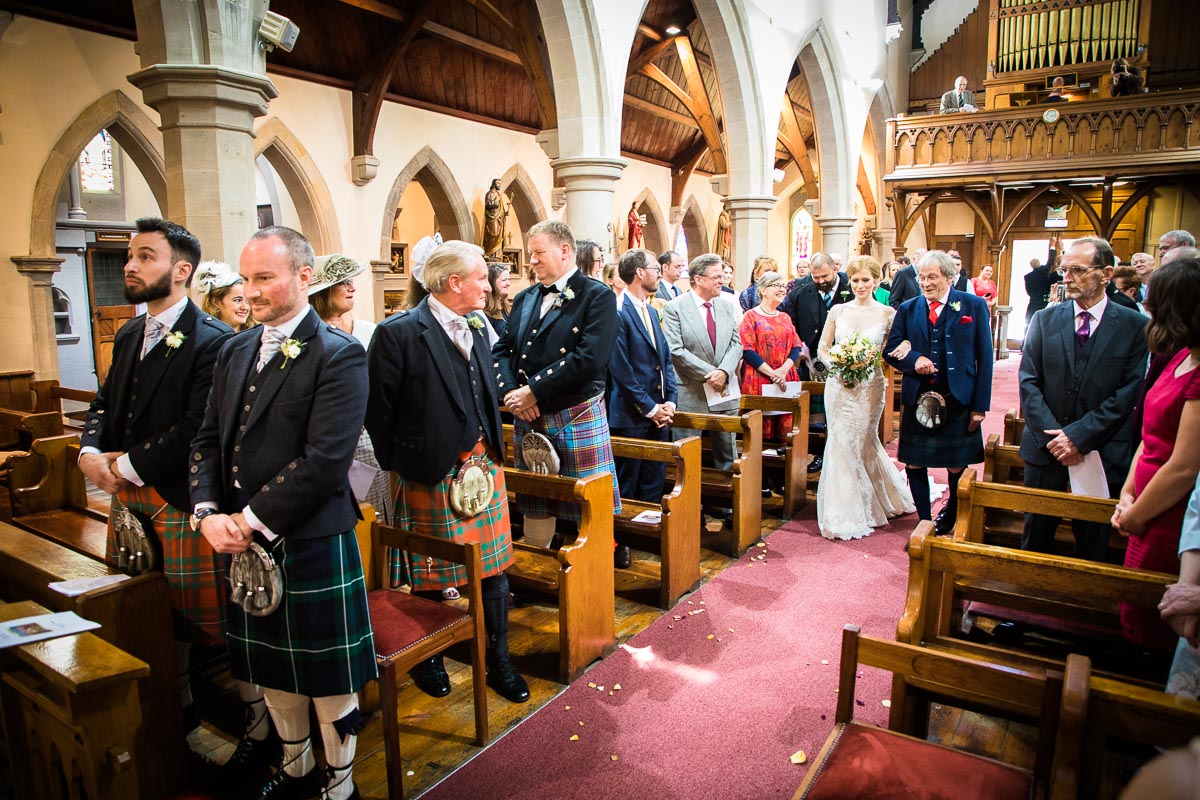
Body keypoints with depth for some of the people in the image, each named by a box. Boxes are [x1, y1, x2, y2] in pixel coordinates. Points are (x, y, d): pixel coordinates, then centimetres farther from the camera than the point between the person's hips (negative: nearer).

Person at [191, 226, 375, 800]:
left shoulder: (340, 355, -14)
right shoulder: (235, 351, 10)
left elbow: (325, 460, -21)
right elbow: (207, 441, 9)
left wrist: (253, 520, -17)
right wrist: (208, 513, -6)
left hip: (313, 543, -7)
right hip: (245, 542, 7)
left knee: (328, 679, 9)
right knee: (271, 672, 22)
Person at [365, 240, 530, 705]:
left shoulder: (475, 331, 10)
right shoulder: (399, 333, -13)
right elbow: (379, 409, -10)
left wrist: (492, 452, 11)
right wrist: (399, 465, -4)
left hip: (484, 466, 6)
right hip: (432, 473, -6)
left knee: (494, 568, 11)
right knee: (432, 575, 10)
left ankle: (498, 662, 28)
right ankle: (428, 660, 34)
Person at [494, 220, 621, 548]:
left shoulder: (597, 297, -6)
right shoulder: (524, 299, 14)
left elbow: (589, 358, -19)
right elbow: (501, 350, 11)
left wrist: (533, 392, -18)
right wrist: (510, 391, -9)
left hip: (578, 419, -6)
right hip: (528, 421, 6)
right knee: (534, 508, 15)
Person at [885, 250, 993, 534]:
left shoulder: (974, 306, -1)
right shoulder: (907, 309, 6)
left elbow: (984, 358, -2)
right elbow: (890, 350, 6)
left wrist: (980, 405, -6)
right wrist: (914, 360, -17)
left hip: (958, 401, -2)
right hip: (917, 400, 2)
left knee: (957, 467, 9)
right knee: (914, 464, 5)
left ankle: (950, 517, 34)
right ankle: (924, 521, 22)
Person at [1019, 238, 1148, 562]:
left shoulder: (1135, 326, -3)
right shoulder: (1045, 320, 2)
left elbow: (1129, 394, -9)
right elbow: (1029, 383, -3)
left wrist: (1079, 436, -16)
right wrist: (1053, 437, -13)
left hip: (1102, 455, -1)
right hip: (1046, 450, 2)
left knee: (1093, 544, 12)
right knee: (1036, 538, 13)